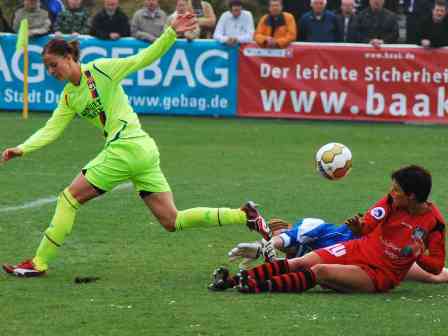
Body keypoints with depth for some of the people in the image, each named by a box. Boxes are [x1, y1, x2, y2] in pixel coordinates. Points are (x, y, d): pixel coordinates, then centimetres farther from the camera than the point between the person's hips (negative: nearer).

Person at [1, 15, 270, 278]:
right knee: (172, 221, 5)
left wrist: (172, 34, -15)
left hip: (127, 147, -9)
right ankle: (244, 215, 5)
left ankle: (39, 263, 3)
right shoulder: (69, 98, 18)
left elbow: (143, 59, -5)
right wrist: (22, 149, -2)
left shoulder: (100, 70, -4)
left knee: (69, 198, -2)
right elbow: (50, 130, 13)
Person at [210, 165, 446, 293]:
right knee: (301, 262, -14)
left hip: (380, 274, -5)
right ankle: (235, 279, -17)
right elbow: (369, 223, 3)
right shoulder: (391, 202, -3)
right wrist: (359, 224, -20)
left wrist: (419, 253, -26)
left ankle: (263, 285, -34)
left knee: (321, 272, -29)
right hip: (360, 249, 5)